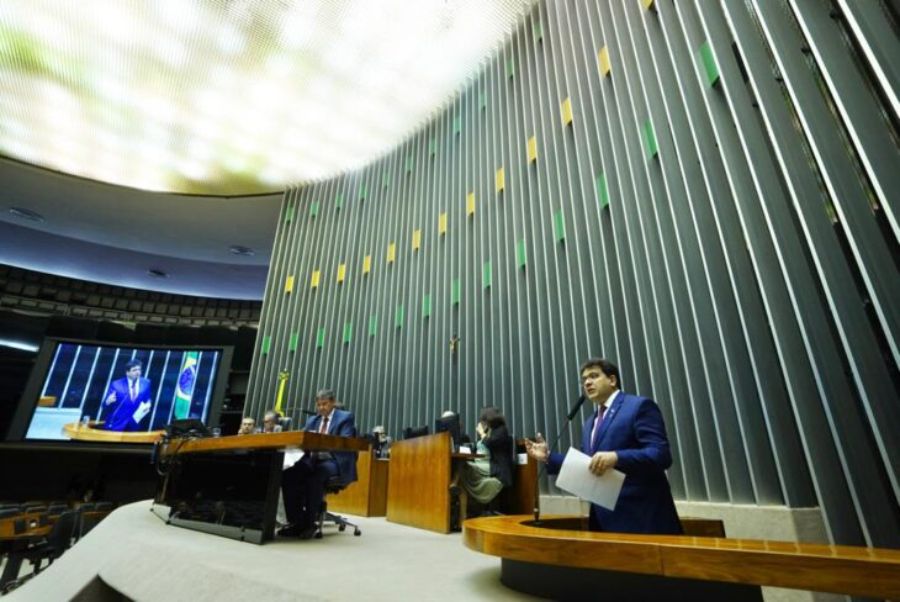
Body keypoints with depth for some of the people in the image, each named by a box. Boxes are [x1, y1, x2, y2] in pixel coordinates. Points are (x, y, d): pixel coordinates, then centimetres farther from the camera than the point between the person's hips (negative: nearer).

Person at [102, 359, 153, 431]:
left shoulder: (146, 383, -2)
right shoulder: (116, 384, -9)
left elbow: (148, 399, 8)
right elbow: (105, 404, -6)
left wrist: (148, 404, -14)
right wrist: (108, 401, -28)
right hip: (117, 423, -2)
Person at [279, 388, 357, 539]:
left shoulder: (345, 417, 1)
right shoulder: (312, 420, 20)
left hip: (335, 461, -6)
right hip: (313, 459, 6)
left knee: (314, 478, -35)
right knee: (287, 475, -22)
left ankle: (309, 523, -18)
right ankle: (296, 521, -13)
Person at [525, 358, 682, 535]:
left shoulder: (640, 406, -8)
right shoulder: (590, 423, 17)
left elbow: (661, 455, -18)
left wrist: (616, 457, -30)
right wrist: (548, 457, 7)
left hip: (640, 516, -7)